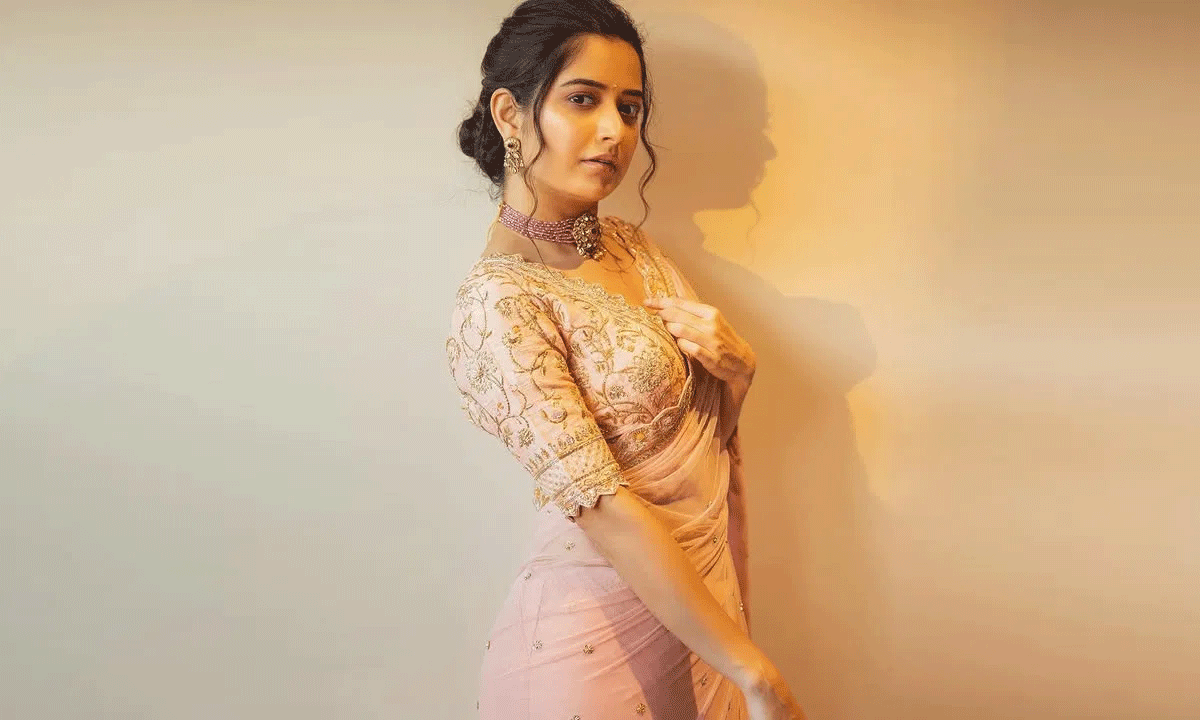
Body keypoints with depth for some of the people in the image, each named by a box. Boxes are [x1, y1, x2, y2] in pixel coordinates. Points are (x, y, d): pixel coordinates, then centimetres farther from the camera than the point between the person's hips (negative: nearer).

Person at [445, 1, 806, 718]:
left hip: (704, 599, 6)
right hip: (602, 629, -6)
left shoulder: (635, 247, 2)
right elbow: (606, 510, -24)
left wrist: (735, 366, -10)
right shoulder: (500, 302, -20)